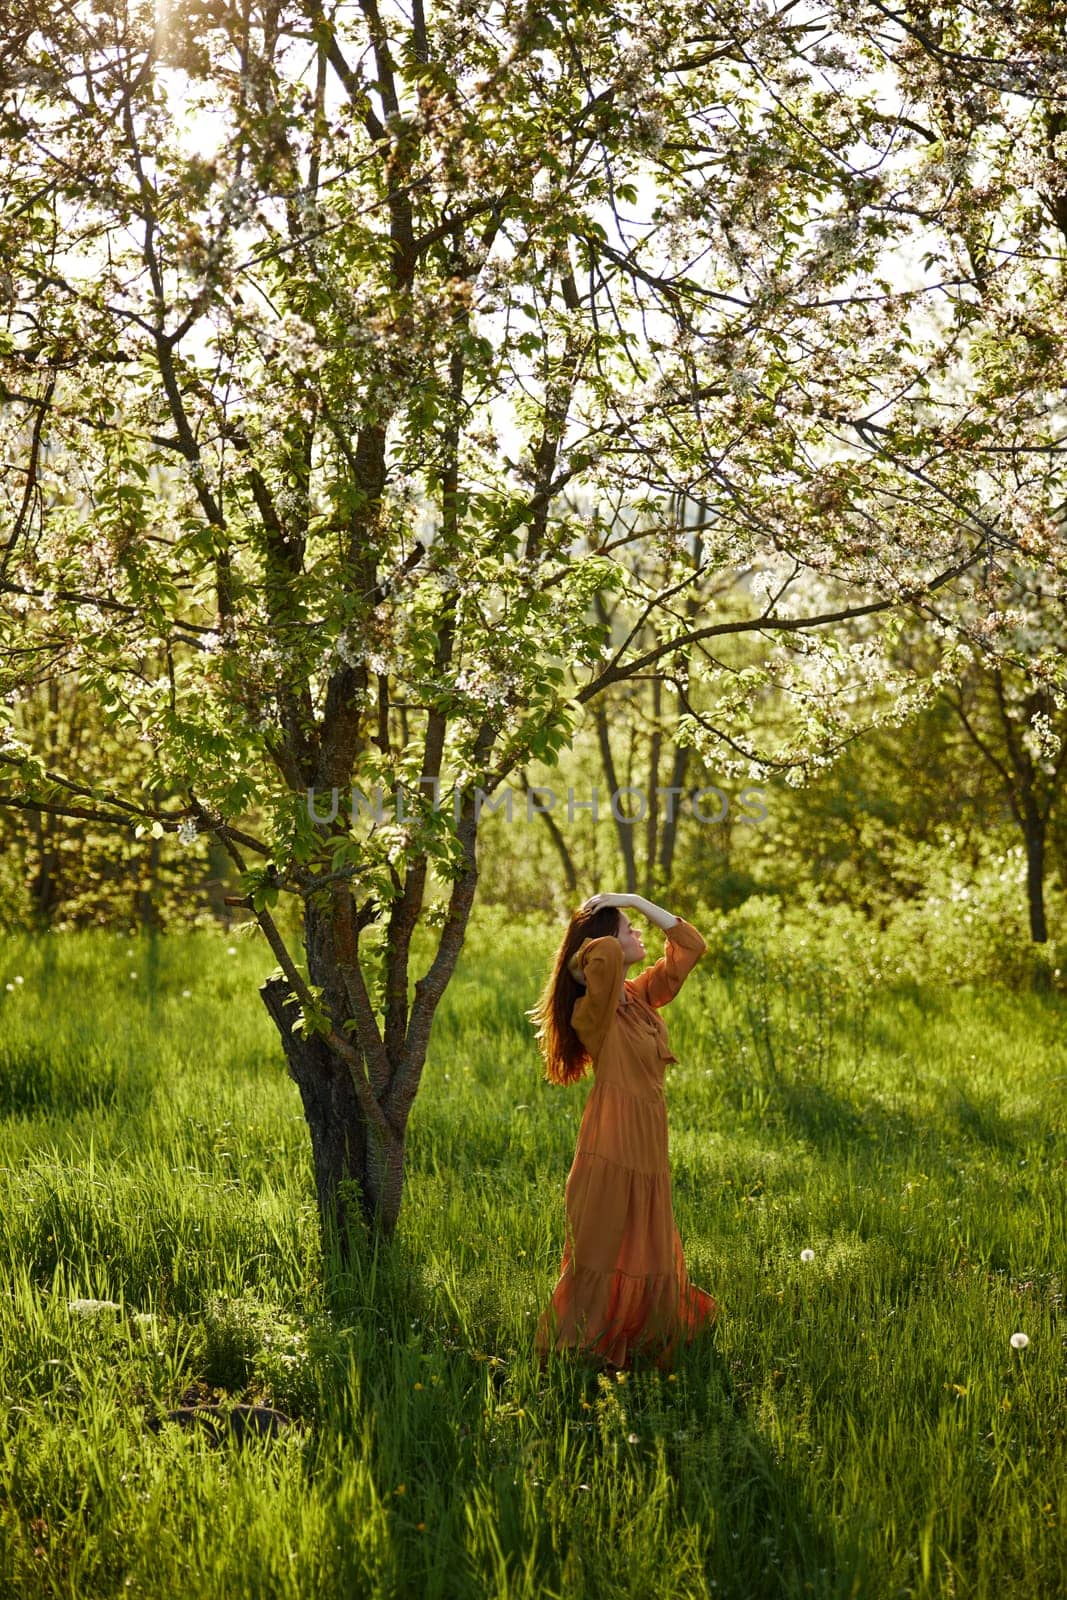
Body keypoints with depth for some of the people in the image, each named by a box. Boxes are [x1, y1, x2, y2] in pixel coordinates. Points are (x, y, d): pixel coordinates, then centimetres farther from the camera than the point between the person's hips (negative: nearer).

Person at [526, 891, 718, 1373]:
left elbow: (691, 946, 12)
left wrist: (636, 901, 3)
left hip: (648, 1141, 8)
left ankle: (639, 1343, 33)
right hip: (613, 1141, -8)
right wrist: (584, 944, -13)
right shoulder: (594, 1009, -16)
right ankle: (569, 1352, 10)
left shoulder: (640, 995, 9)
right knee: (602, 1252, -1)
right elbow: (604, 954, -37)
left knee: (646, 1252, 18)